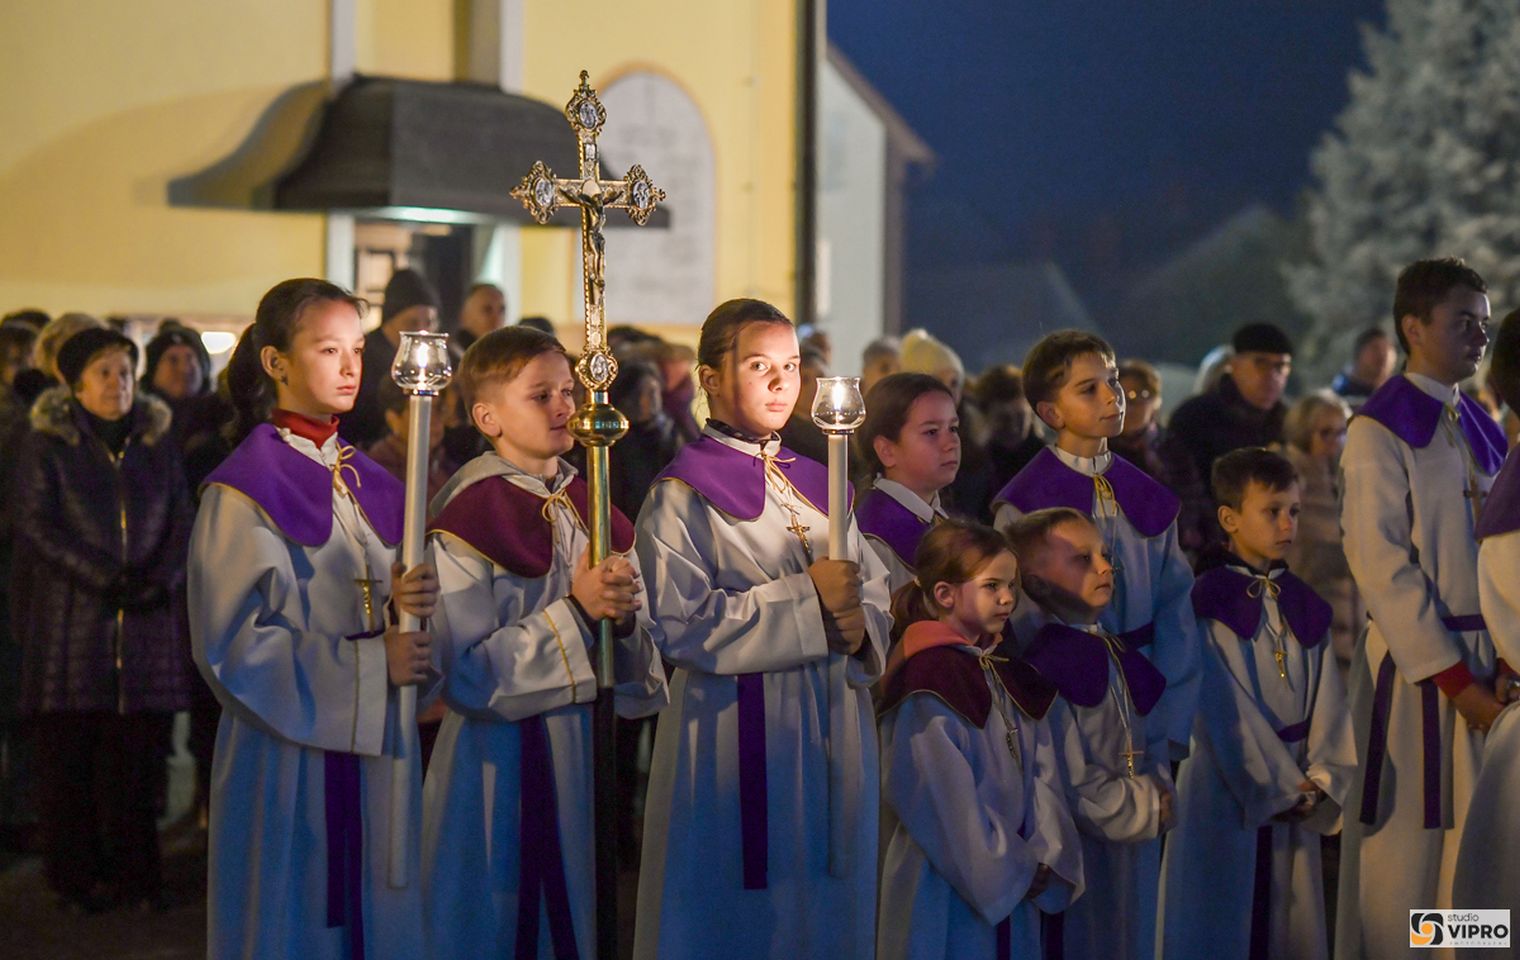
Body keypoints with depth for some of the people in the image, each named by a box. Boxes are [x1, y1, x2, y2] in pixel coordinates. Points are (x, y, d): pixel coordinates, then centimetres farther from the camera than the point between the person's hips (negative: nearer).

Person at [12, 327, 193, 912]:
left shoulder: (155, 442, 12)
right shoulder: (47, 444, 2)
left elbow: (182, 519, 9)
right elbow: (35, 523, -6)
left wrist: (162, 576, -10)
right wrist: (105, 576, -16)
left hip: (146, 619, 3)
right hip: (70, 617, -2)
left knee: (137, 752, 1)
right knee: (68, 751, -1)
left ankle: (134, 872, 9)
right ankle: (77, 877, 7)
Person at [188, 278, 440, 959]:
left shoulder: (369, 483, 11)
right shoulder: (244, 490, -8)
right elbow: (234, 641, -13)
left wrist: (409, 602, -10)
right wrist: (369, 664, -17)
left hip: (376, 744, 6)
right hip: (291, 746, -6)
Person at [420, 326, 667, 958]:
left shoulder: (589, 506, 7)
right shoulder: (467, 519, -12)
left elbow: (639, 660, 8)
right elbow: (464, 676, -18)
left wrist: (624, 615, -14)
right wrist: (573, 612, -21)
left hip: (587, 759, 6)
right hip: (501, 768, -6)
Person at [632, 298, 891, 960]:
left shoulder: (818, 485, 13)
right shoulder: (683, 496, -6)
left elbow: (874, 594, 13)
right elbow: (682, 624, -17)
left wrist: (859, 624, -11)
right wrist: (807, 598, -17)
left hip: (833, 727, 6)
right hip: (737, 732, -6)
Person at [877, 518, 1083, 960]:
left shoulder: (1011, 677, 11)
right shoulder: (927, 682, -14)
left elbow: (1041, 778, 8)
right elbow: (944, 799, -17)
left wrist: (1044, 860, -5)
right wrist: (1015, 872, -10)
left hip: (1017, 886, 7)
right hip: (949, 894, -7)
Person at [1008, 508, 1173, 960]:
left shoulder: (1113, 653, 8)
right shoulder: (1047, 665, -17)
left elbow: (1152, 740, 16)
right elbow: (1070, 782, -18)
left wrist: (1162, 794, -4)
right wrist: (1148, 809, -8)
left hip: (1136, 851, 8)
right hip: (1084, 855, -8)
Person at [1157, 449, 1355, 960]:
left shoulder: (1305, 607, 9)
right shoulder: (1207, 604, -9)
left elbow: (1325, 699, 5)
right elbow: (1224, 710, -13)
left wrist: (1321, 779, -8)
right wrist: (1278, 785, -14)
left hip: (1295, 791, 5)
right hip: (1225, 787, -5)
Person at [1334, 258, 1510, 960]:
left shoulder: (1483, 431, 13)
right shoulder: (1378, 432, -8)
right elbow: (1382, 567, -13)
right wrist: (1456, 681, -15)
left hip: (1484, 659, 6)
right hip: (1416, 664, -6)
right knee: (1409, 853, -2)